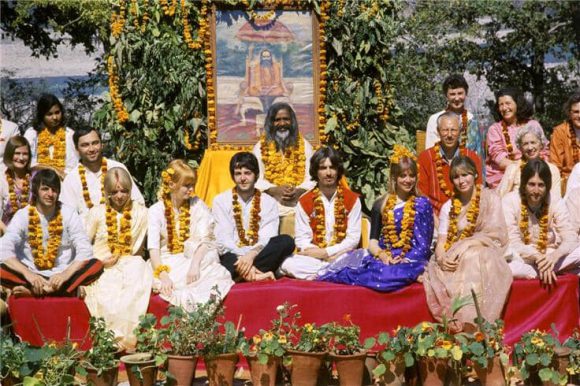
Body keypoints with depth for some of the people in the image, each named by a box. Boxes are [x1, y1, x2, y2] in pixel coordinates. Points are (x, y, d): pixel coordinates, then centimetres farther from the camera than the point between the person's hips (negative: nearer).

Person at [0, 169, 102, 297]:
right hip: (33, 277, -1)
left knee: (96, 265, -27)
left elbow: (85, 249, -7)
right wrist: (28, 274, -28)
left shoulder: (68, 214, 2)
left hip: (61, 277, 1)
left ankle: (33, 291, -32)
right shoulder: (23, 216, 0)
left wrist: (66, 274, -24)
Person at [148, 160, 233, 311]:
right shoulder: (156, 210, 1)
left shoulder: (197, 205, 6)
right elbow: (153, 248, -11)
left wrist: (195, 264, -27)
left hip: (195, 257, 1)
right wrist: (163, 275, -29)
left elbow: (205, 240, -6)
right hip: (168, 263, -1)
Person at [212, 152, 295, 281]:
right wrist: (243, 259, -25)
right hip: (232, 257, -3)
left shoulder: (269, 203, 9)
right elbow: (223, 240, -6)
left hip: (261, 255, 3)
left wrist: (252, 254, -27)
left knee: (286, 241, -28)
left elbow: (267, 239, -5)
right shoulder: (220, 201, 6)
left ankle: (241, 275, -31)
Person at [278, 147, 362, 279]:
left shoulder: (352, 199, 4)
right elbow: (302, 240, -1)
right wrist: (326, 256, -17)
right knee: (287, 264, -31)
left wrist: (327, 252, -14)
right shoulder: (304, 202, 5)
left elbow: (353, 238, -1)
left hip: (343, 257, -1)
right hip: (314, 257, 1)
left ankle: (316, 274, -25)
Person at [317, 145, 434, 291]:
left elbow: (423, 246, -1)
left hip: (410, 261, -2)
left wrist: (403, 261, -18)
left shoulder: (422, 204, 5)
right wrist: (382, 255, -14)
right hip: (383, 258, 2)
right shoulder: (381, 205, 13)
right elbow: (373, 241, 8)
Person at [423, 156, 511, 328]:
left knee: (471, 257, -39)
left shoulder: (490, 198, 5)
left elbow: (495, 235, -5)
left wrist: (464, 245, -18)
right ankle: (453, 324, -32)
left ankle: (470, 324, -43)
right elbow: (441, 242, 7)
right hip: (454, 260, 3)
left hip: (485, 257, -3)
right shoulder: (448, 207, 15)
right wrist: (441, 258, -18)